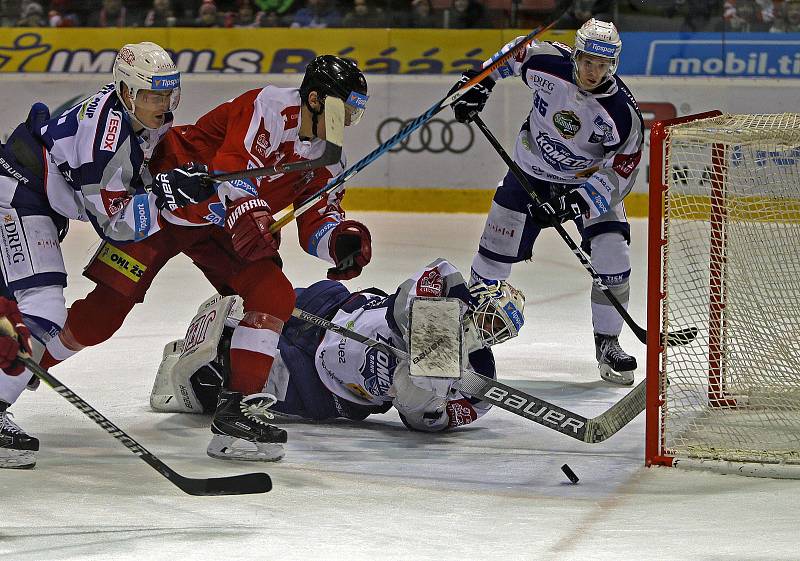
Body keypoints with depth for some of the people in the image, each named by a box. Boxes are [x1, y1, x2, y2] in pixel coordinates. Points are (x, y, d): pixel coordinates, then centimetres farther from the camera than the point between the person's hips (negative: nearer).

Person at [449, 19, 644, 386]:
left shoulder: (622, 113, -28)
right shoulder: (547, 62, -23)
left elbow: (620, 171, -24)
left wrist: (577, 200, -34)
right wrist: (479, 82, -2)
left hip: (592, 179, -1)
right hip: (533, 171, 2)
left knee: (612, 258, -17)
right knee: (496, 252, 1)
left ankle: (607, 343, -2)